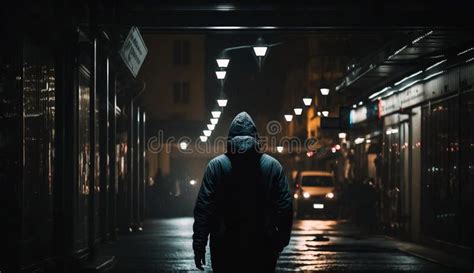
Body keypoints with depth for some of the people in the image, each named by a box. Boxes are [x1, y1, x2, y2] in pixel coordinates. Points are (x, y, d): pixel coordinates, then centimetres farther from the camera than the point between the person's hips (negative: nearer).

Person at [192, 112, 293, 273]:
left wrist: (199, 246, -4)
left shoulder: (216, 166, -4)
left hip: (225, 247, -1)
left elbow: (203, 208, -8)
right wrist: (281, 241, 11)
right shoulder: (273, 166, -1)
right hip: (263, 247, 1)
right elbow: (285, 208, 0)